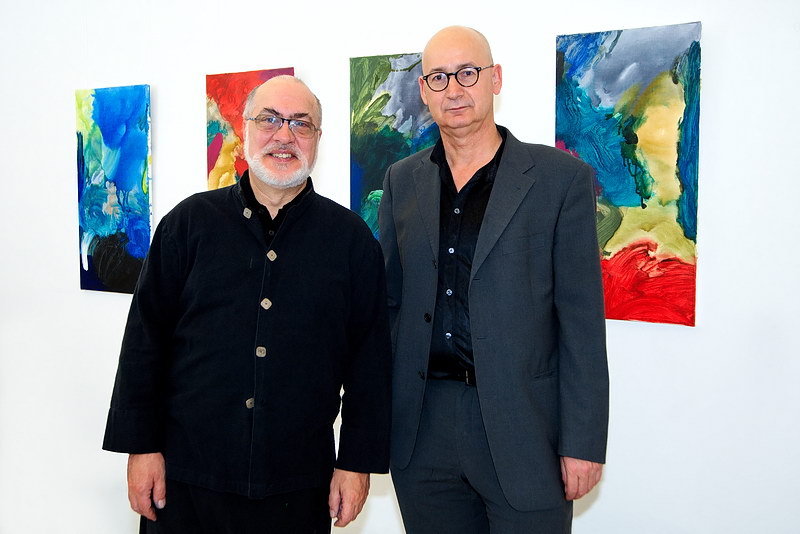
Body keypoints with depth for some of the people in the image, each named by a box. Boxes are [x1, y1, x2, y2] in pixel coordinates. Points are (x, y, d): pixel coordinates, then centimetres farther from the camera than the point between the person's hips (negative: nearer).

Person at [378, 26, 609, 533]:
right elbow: (388, 299, 12)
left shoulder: (561, 177, -3)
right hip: (421, 429, 4)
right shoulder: (402, 180, 9)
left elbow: (582, 320, -5)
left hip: (521, 428, -3)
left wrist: (583, 442, -9)